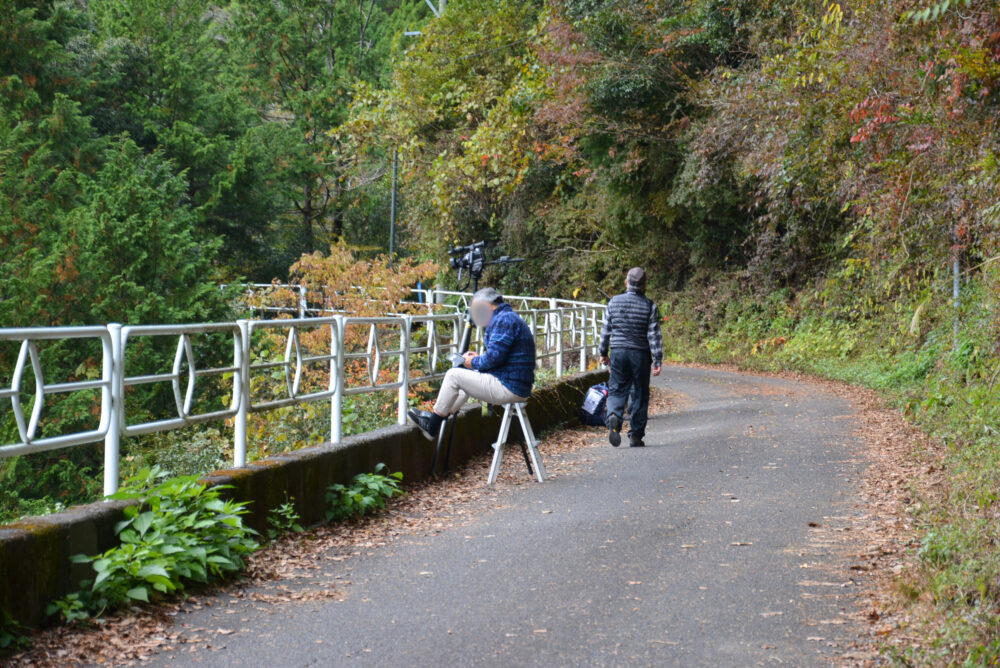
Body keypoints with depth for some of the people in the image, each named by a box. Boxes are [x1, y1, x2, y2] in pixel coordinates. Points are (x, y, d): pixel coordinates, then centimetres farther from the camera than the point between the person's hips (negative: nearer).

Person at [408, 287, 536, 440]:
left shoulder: (504, 319, -14)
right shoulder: (510, 317, 19)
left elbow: (494, 357, -22)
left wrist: (474, 363, -4)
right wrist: (478, 358, 13)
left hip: (508, 389, -11)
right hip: (521, 388, 11)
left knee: (454, 375, -4)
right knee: (469, 376, 29)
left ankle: (432, 426, 6)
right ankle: (436, 417, 31)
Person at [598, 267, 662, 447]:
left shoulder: (614, 302, 2)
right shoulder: (649, 306, -4)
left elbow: (606, 331, 7)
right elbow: (654, 335, -6)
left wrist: (603, 353, 17)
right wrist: (657, 360, -4)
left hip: (618, 352, 1)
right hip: (640, 354, -1)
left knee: (616, 390, 7)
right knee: (640, 394, 7)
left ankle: (614, 417, -24)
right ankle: (636, 435, 9)